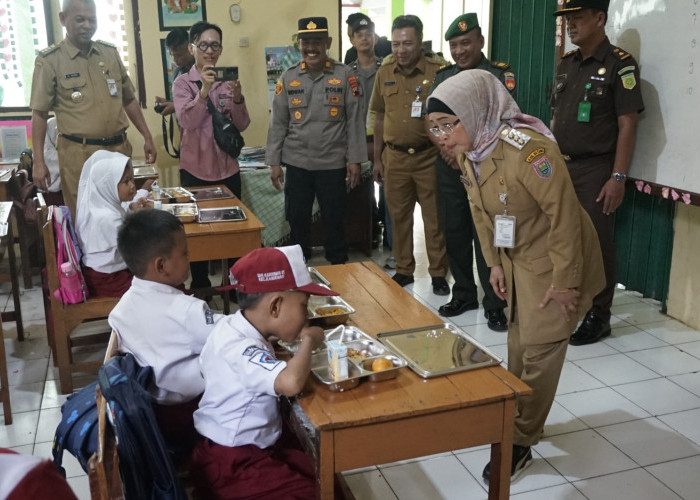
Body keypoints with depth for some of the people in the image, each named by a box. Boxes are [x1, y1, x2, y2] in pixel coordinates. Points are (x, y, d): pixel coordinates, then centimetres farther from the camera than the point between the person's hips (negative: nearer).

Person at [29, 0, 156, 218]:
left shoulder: (110, 52, 8)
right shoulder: (49, 60, -4)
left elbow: (129, 100, 16)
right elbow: (39, 114, -3)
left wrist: (147, 137, 12)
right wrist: (39, 162, -8)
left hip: (118, 148, 4)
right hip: (79, 153, -4)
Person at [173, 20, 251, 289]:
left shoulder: (227, 81, 6)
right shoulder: (183, 82, -2)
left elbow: (241, 125, -2)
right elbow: (187, 121, -18)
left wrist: (237, 98, -21)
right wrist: (204, 91, -32)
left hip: (227, 168, 3)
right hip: (195, 169, -2)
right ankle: (200, 285, 18)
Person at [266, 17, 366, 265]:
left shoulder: (344, 75, -2)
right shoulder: (288, 77, 3)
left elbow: (354, 120, -2)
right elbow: (278, 123, 4)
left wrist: (354, 159, -5)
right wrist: (274, 162, 1)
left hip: (333, 163, -2)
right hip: (296, 163, 2)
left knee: (334, 219, 8)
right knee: (297, 218, 10)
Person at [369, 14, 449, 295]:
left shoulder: (438, 71, -7)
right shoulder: (384, 73, 5)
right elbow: (380, 118, 11)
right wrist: (377, 159, 10)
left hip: (429, 157, -3)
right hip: (395, 157, 4)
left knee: (434, 218, 5)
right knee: (398, 216, 12)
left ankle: (438, 273, 17)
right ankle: (404, 270, 26)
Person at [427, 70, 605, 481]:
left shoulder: (527, 148, -31)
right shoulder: (468, 152, -5)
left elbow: (563, 214, -27)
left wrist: (564, 280, -22)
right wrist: (495, 263, 7)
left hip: (555, 258, -8)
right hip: (517, 258, 8)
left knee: (540, 348, -1)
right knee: (519, 342, 19)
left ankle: (520, 443, 11)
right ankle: (518, 416, 38)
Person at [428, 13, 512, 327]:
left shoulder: (500, 75, -2)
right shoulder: (442, 77, 12)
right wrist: (446, 149, -9)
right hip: (448, 168, 5)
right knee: (454, 234, 10)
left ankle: (494, 305, 6)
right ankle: (463, 295, 24)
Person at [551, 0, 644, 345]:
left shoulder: (620, 65, -9)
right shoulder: (566, 64, 11)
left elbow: (627, 125, -12)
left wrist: (618, 177, -17)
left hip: (594, 170, -6)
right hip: (559, 167, 7)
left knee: (596, 244, 0)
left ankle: (598, 317, 12)